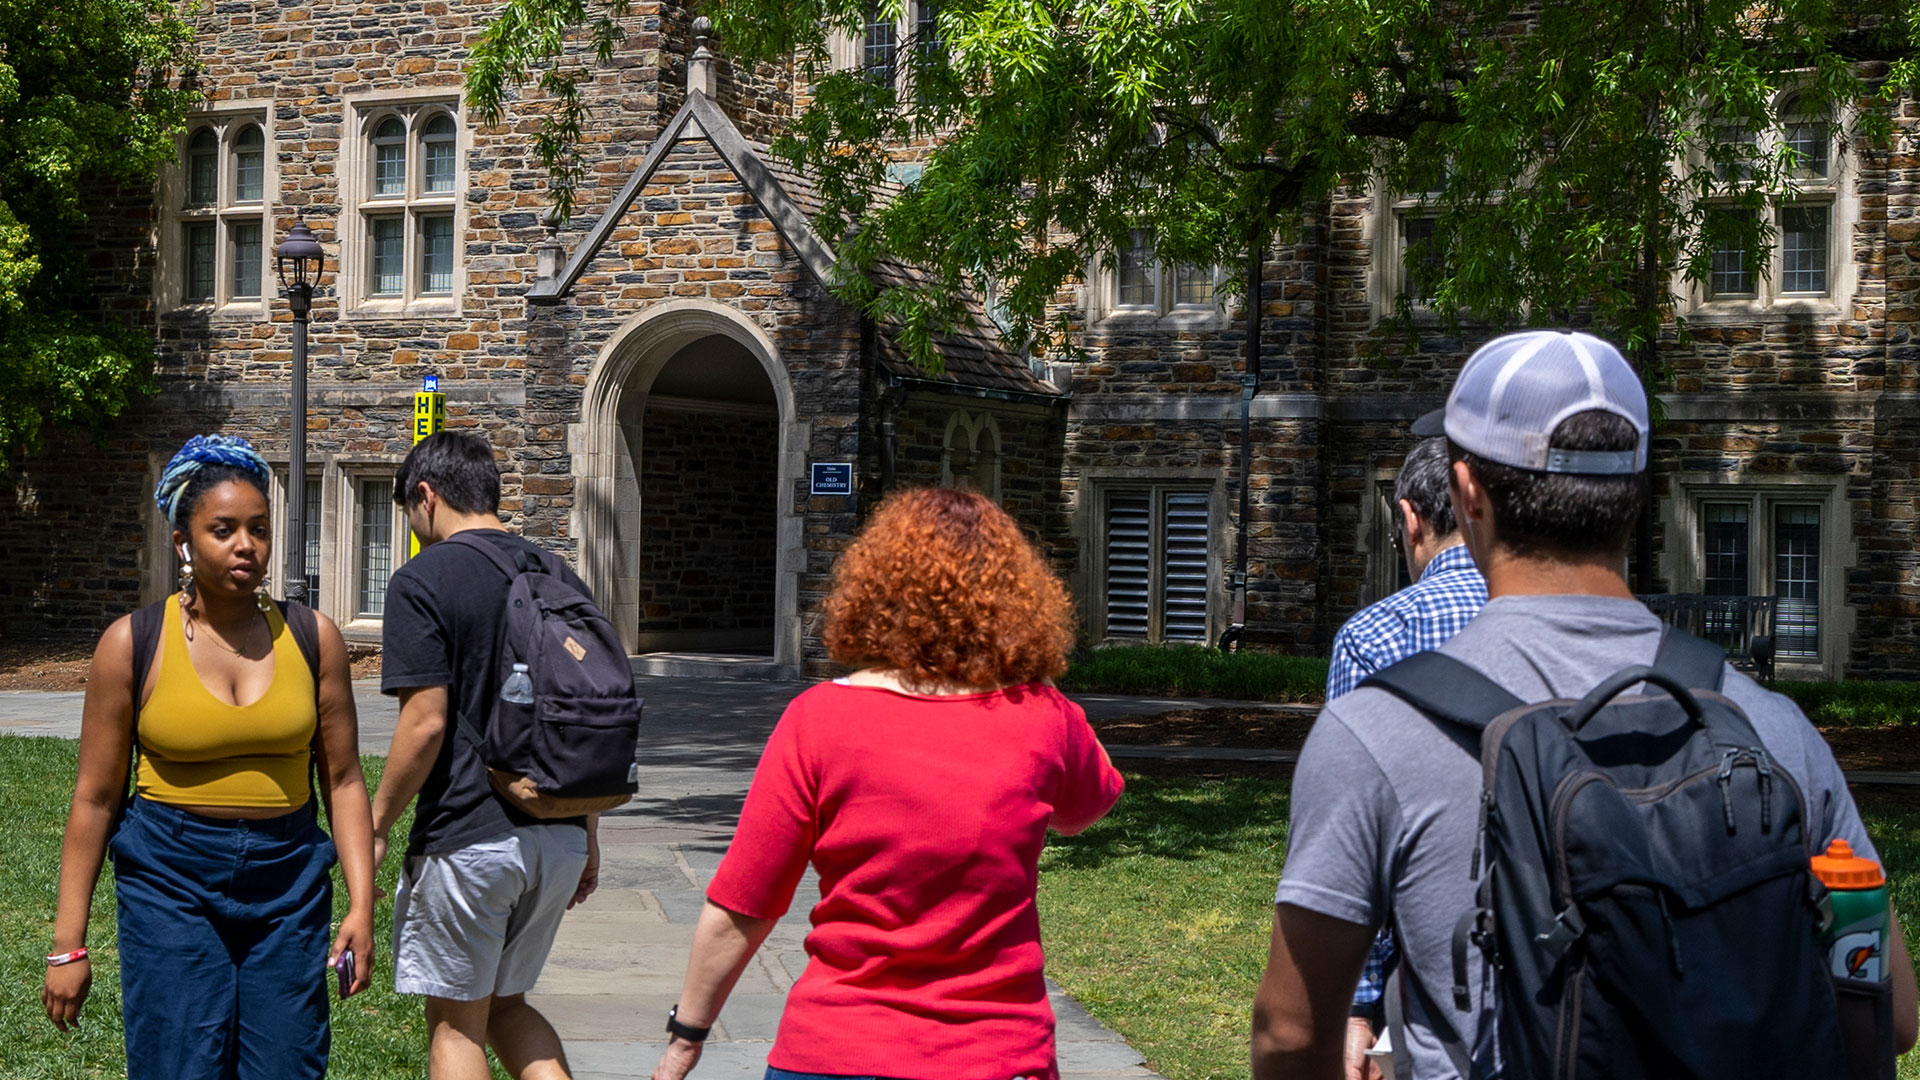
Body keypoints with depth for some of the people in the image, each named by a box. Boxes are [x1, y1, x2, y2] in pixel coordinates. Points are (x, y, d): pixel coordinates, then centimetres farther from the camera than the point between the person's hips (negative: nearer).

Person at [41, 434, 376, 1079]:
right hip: (170, 881, -2)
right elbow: (95, 798, -1)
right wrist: (67, 945, -1)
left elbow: (342, 781, 5)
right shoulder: (133, 645, -3)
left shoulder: (312, 639, 2)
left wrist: (361, 905, -1)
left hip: (288, 884, 2)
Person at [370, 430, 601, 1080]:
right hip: (559, 839, 6)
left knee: (457, 1023, 8)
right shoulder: (560, 578, 10)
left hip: (468, 838, -6)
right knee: (506, 1005, 20)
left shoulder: (422, 581, -10)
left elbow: (426, 724, -17)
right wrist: (587, 832, 20)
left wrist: (377, 825, -5)